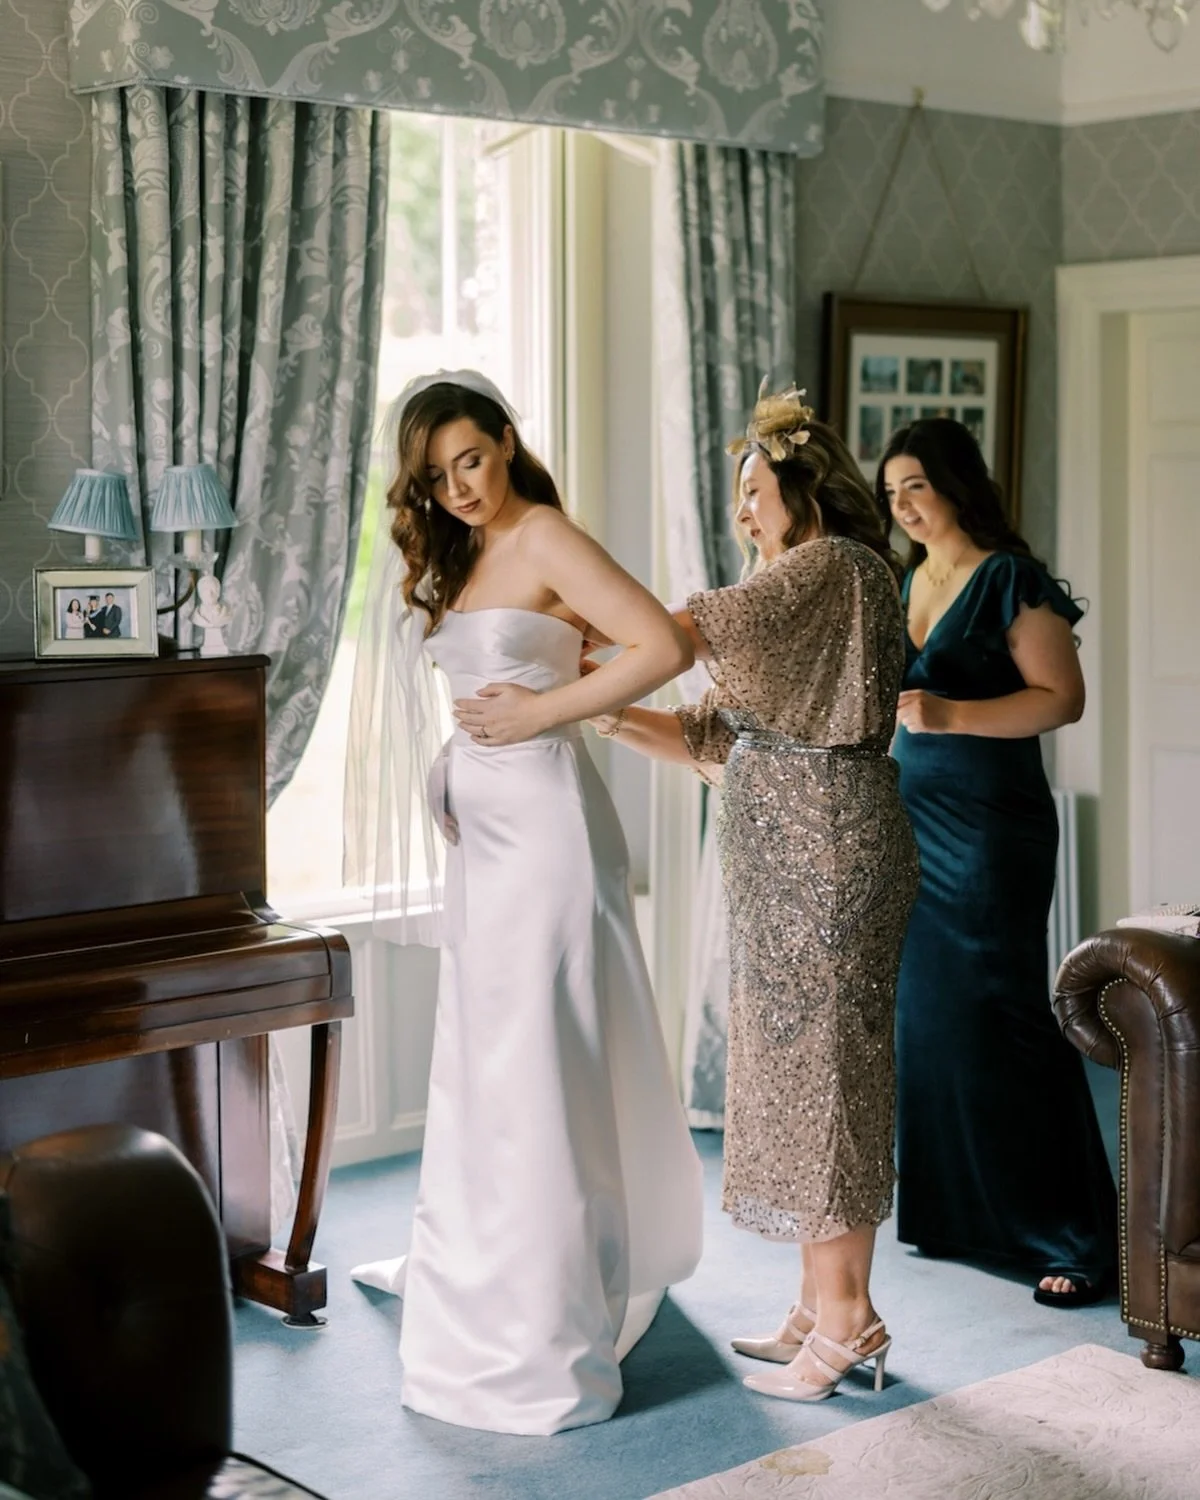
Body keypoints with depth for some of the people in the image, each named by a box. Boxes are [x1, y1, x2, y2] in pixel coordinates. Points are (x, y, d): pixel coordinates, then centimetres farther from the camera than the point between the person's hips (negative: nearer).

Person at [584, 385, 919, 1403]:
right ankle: (825, 1308, 18)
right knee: (804, 1062, 11)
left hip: (824, 849, -10)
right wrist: (597, 711, 8)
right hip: (789, 859, 10)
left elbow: (685, 630, -22)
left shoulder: (834, 567, -9)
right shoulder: (803, 589, 22)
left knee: (819, 1061, -6)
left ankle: (845, 1318, 1)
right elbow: (716, 735, 17)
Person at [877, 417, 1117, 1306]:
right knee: (924, 1013, 7)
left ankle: (1075, 1239, 1)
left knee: (997, 1016, -7)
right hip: (909, 821, 7)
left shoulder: (1011, 579, -8)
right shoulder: (902, 583, 14)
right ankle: (952, 1210, 19)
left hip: (989, 827, -7)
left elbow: (1062, 698, -14)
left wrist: (949, 715, -22)